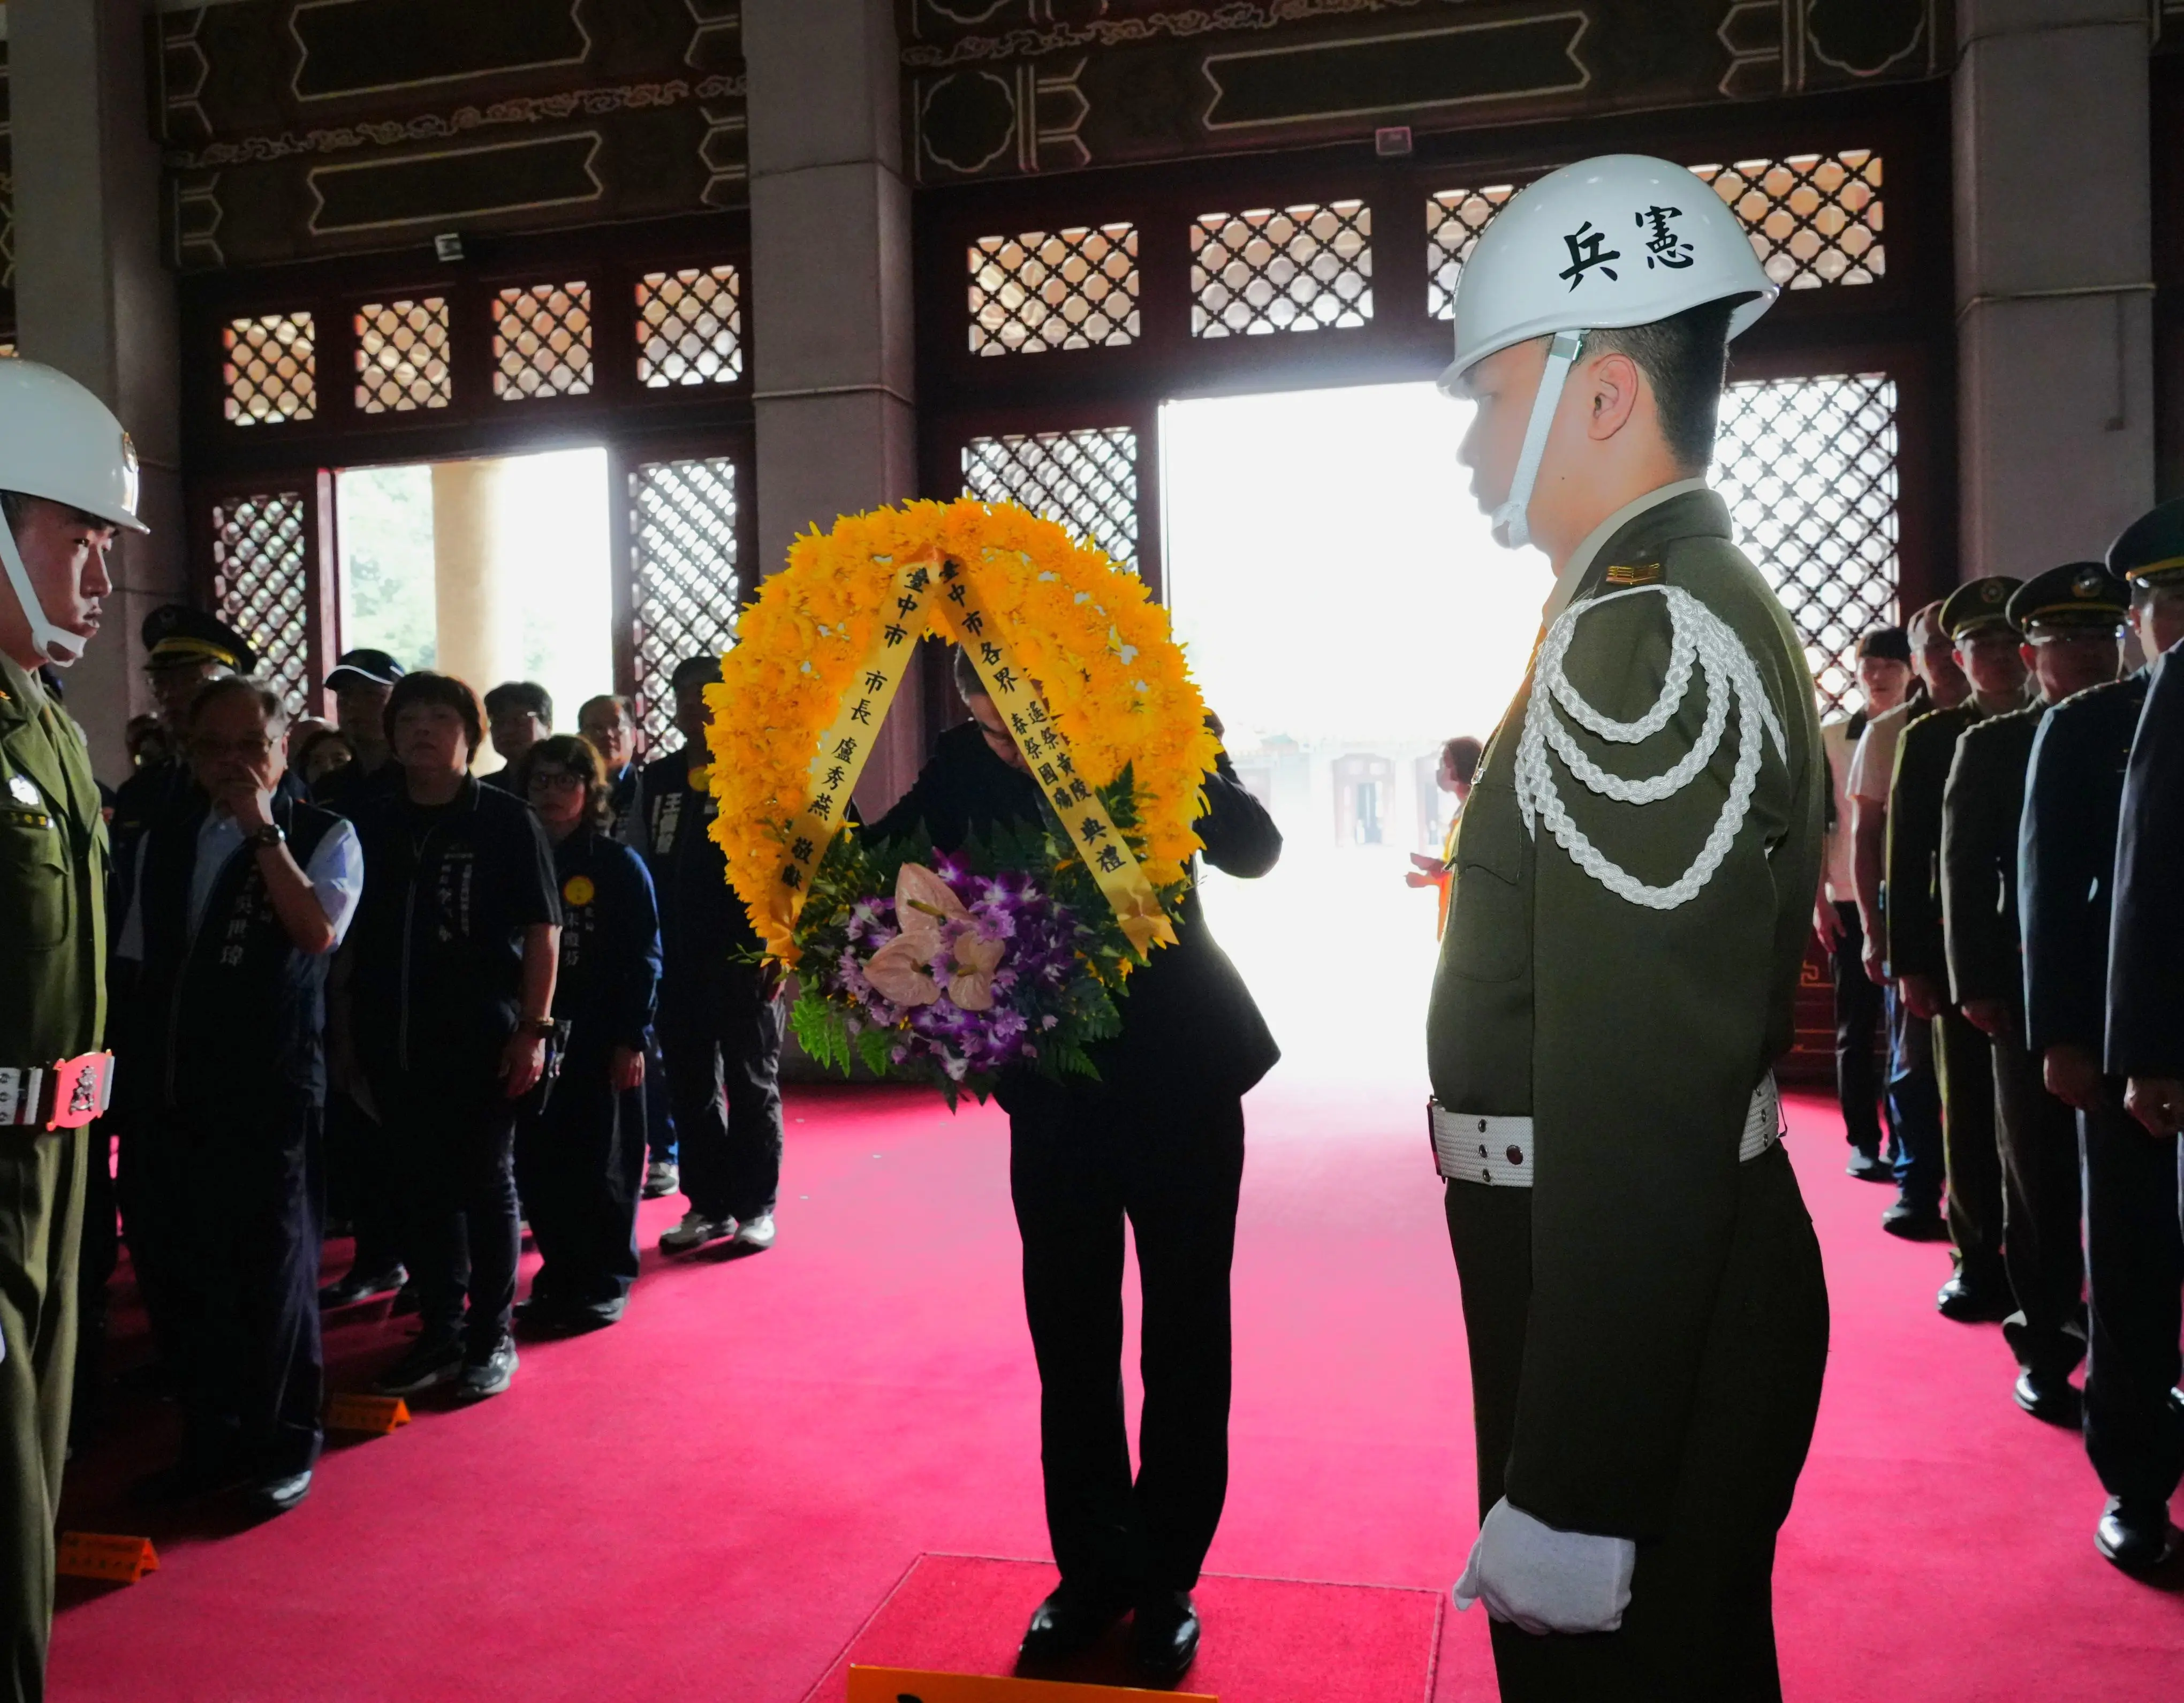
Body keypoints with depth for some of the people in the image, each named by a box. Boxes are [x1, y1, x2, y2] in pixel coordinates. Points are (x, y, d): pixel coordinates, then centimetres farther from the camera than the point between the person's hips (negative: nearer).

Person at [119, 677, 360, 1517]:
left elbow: (317, 931, -19)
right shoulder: (168, 836, 12)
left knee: (274, 1262, 3)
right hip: (182, 1084, 5)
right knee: (204, 1265, 13)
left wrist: (264, 831, -17)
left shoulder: (323, 835, -2)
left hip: (274, 1085, -5)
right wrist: (140, 1063, 9)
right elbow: (140, 954, 15)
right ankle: (216, 1438, 28)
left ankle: (285, 1443, 18)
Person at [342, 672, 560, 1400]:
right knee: (423, 1187, 12)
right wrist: (343, 1019, 7)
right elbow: (349, 932, 14)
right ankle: (440, 1333, 24)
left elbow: (542, 931, -6)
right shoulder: (372, 824, 9)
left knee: (486, 1183, 7)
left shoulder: (507, 820, -4)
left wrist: (534, 1027, -12)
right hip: (395, 1041, 4)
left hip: (481, 1039, -4)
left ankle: (491, 1337, 19)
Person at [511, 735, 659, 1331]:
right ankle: (561, 1276, 21)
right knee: (538, 1163, 6)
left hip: (600, 1040, -4)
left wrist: (632, 1039, -11)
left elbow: (644, 958, -4)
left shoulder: (619, 865, -2)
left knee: (602, 1165, 4)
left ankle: (605, 1283, 16)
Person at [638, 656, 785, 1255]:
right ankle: (708, 1205, 20)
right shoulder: (656, 780, 11)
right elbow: (641, 869, 11)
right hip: (676, 963, 4)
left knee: (752, 1085, 5)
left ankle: (756, 1207, 14)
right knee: (691, 1087, 9)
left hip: (744, 959, -4)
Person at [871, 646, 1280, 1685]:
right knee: (1070, 1340, 11)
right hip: (1053, 1090, 2)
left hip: (1180, 1079, -2)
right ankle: (1093, 1571, 29)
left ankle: (1166, 1579, 26)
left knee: (1184, 1337, 9)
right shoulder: (963, 765, -6)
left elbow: (1254, 849, -20)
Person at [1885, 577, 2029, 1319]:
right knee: (1970, 1116, 6)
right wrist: (1911, 964, -5)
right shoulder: (1928, 740, 4)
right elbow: (1908, 859, 0)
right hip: (1963, 955, 0)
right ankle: (1980, 1264, 16)